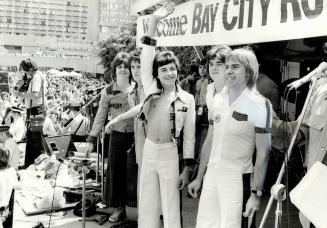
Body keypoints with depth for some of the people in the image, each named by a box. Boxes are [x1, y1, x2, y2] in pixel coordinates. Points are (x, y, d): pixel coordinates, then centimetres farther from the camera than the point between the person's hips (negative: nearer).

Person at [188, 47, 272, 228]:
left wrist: (256, 193, -12)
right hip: (211, 175, 5)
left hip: (238, 179, -5)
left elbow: (263, 153, -9)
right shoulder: (218, 99, 5)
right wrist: (198, 177, 16)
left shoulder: (258, 104, -12)